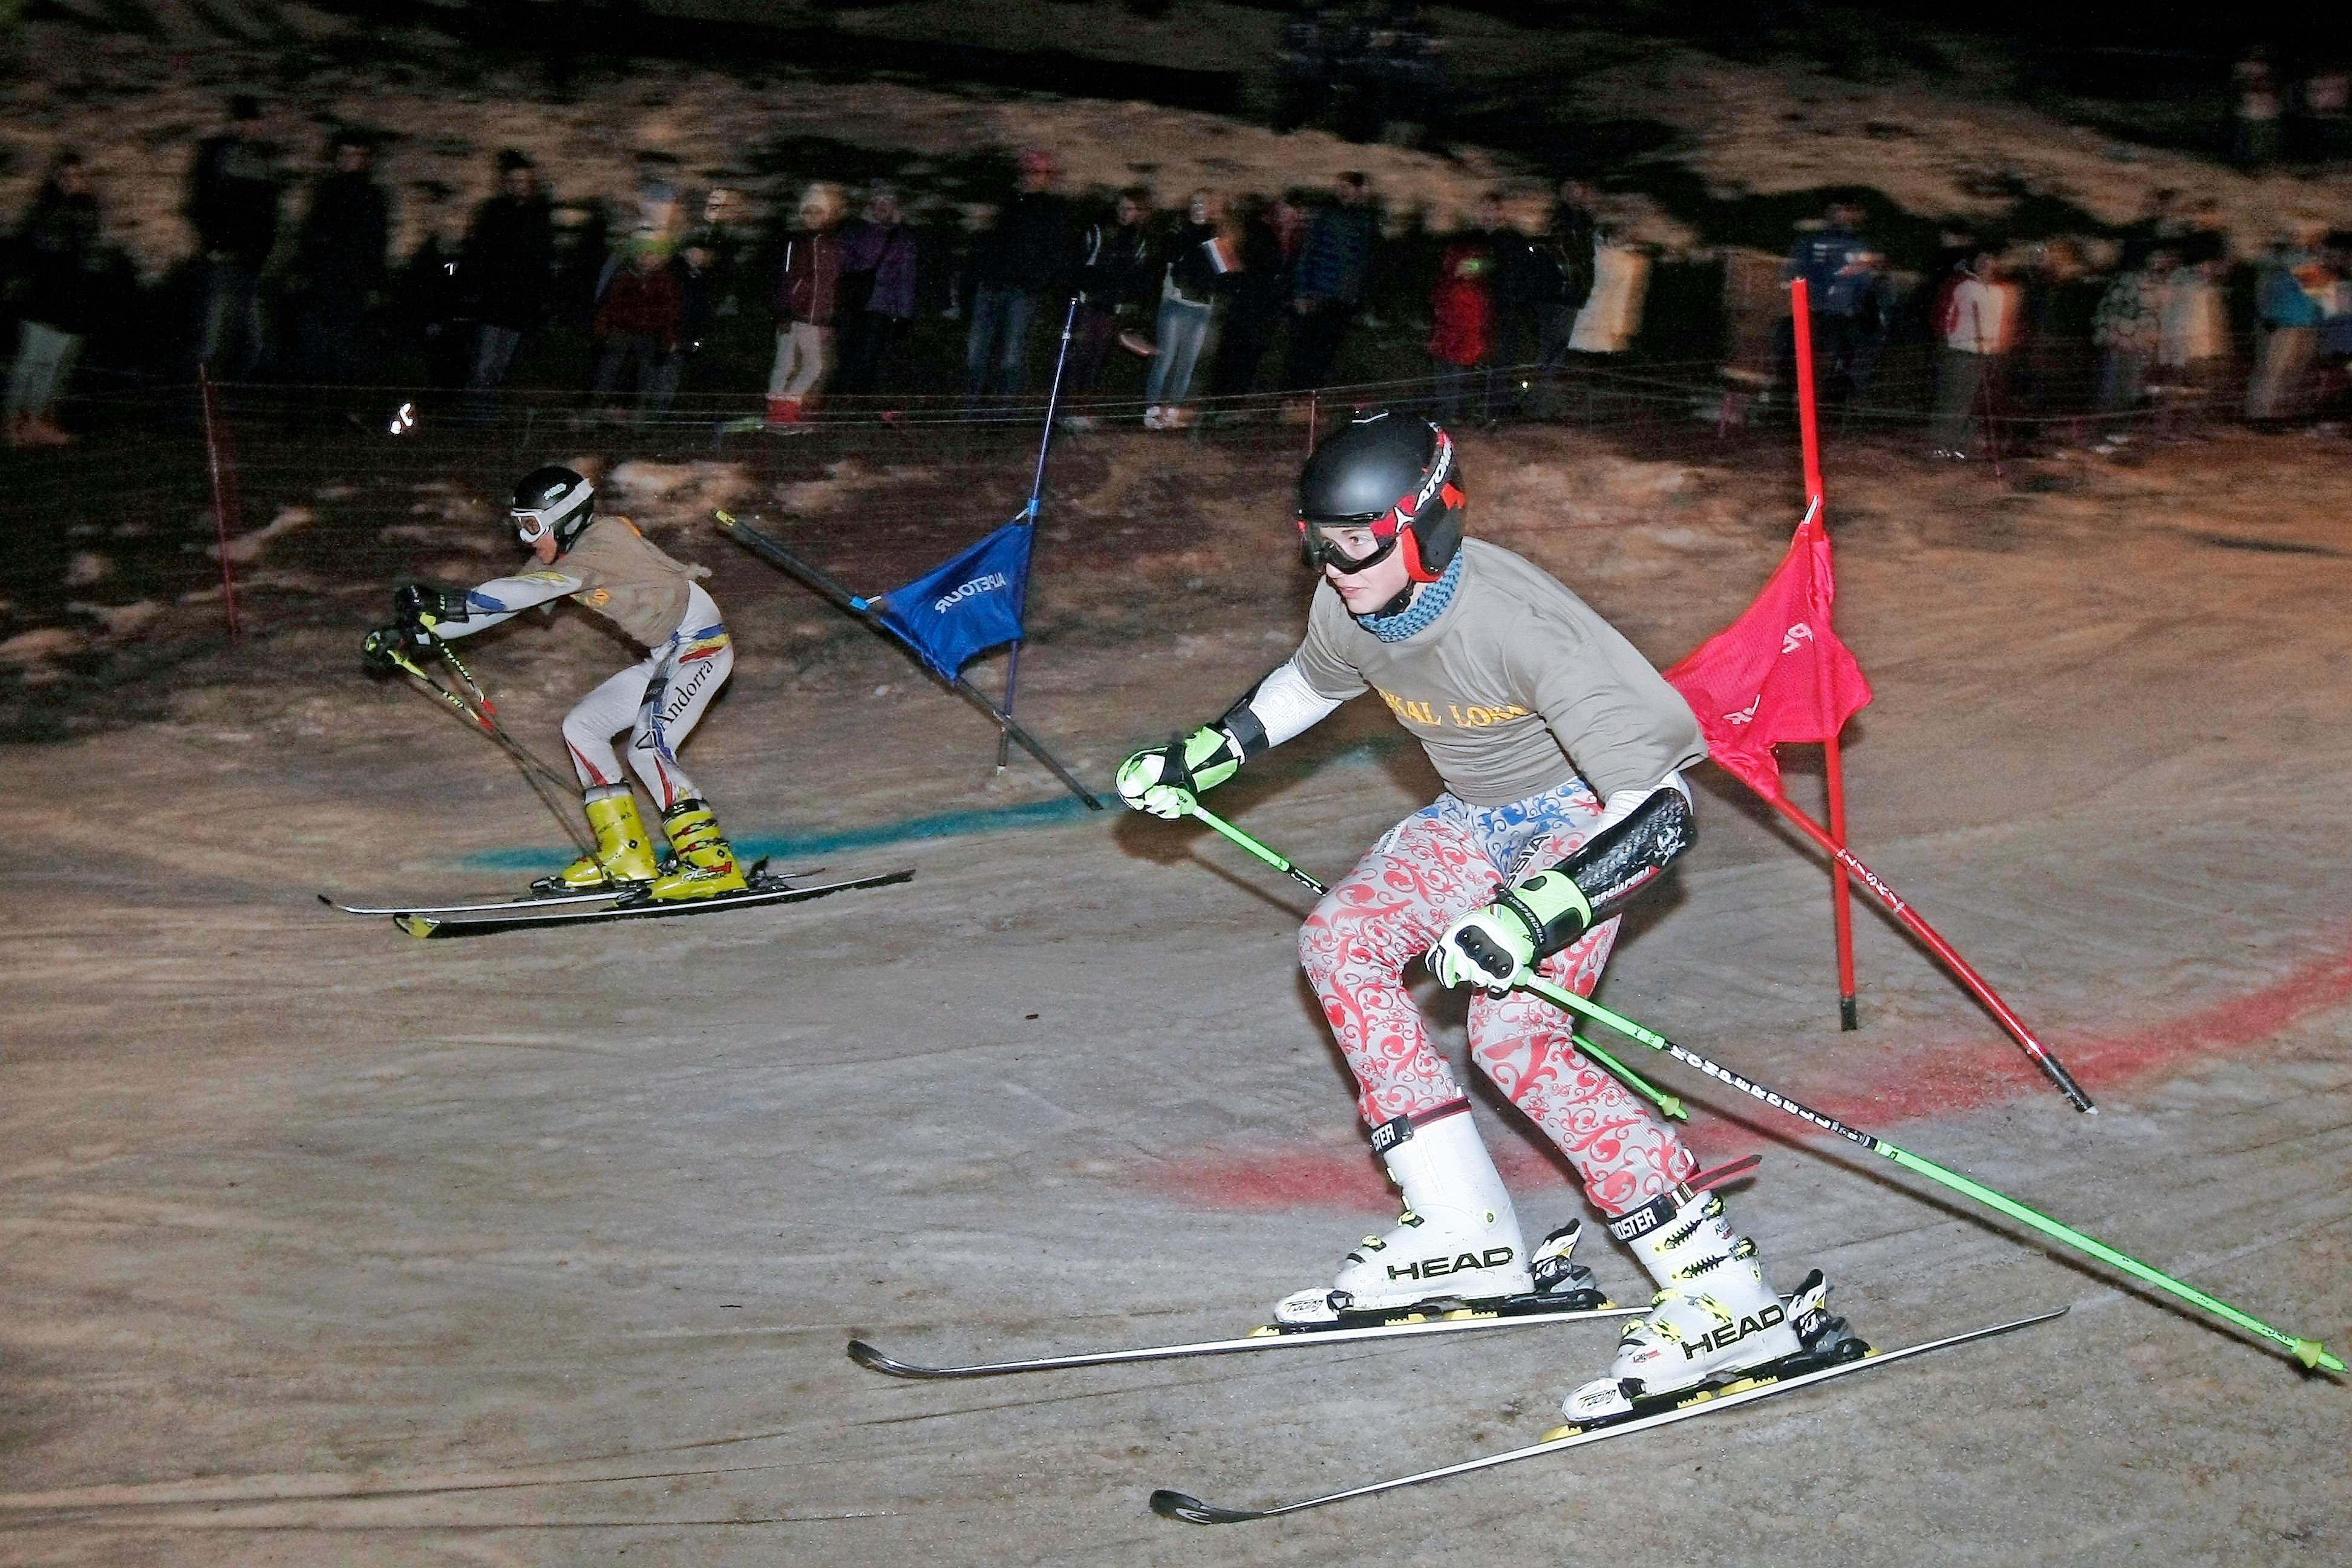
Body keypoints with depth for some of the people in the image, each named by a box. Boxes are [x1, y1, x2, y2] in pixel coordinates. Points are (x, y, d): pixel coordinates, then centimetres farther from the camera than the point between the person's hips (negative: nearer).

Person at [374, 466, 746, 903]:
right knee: (581, 726, 6)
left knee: (648, 748, -23)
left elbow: (526, 590, -34)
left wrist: (449, 604, -38)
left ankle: (714, 864, -18)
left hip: (702, 646, -10)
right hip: (664, 656, 10)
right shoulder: (560, 557, 6)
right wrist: (418, 631, 0)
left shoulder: (601, 543, -21)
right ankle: (626, 859, 6)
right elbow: (501, 604, 7)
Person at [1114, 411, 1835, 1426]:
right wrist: (1201, 757, 12)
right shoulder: (1351, 608, -13)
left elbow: (1658, 811, -38)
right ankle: (1465, 1237, 2)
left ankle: (1728, 1299, -21)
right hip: (1486, 810, 8)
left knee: (1515, 1032, -24)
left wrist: (1533, 918, -49)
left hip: (1603, 803, -8)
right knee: (1341, 941, -2)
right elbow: (1307, 684, 16)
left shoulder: (1521, 624, -36)